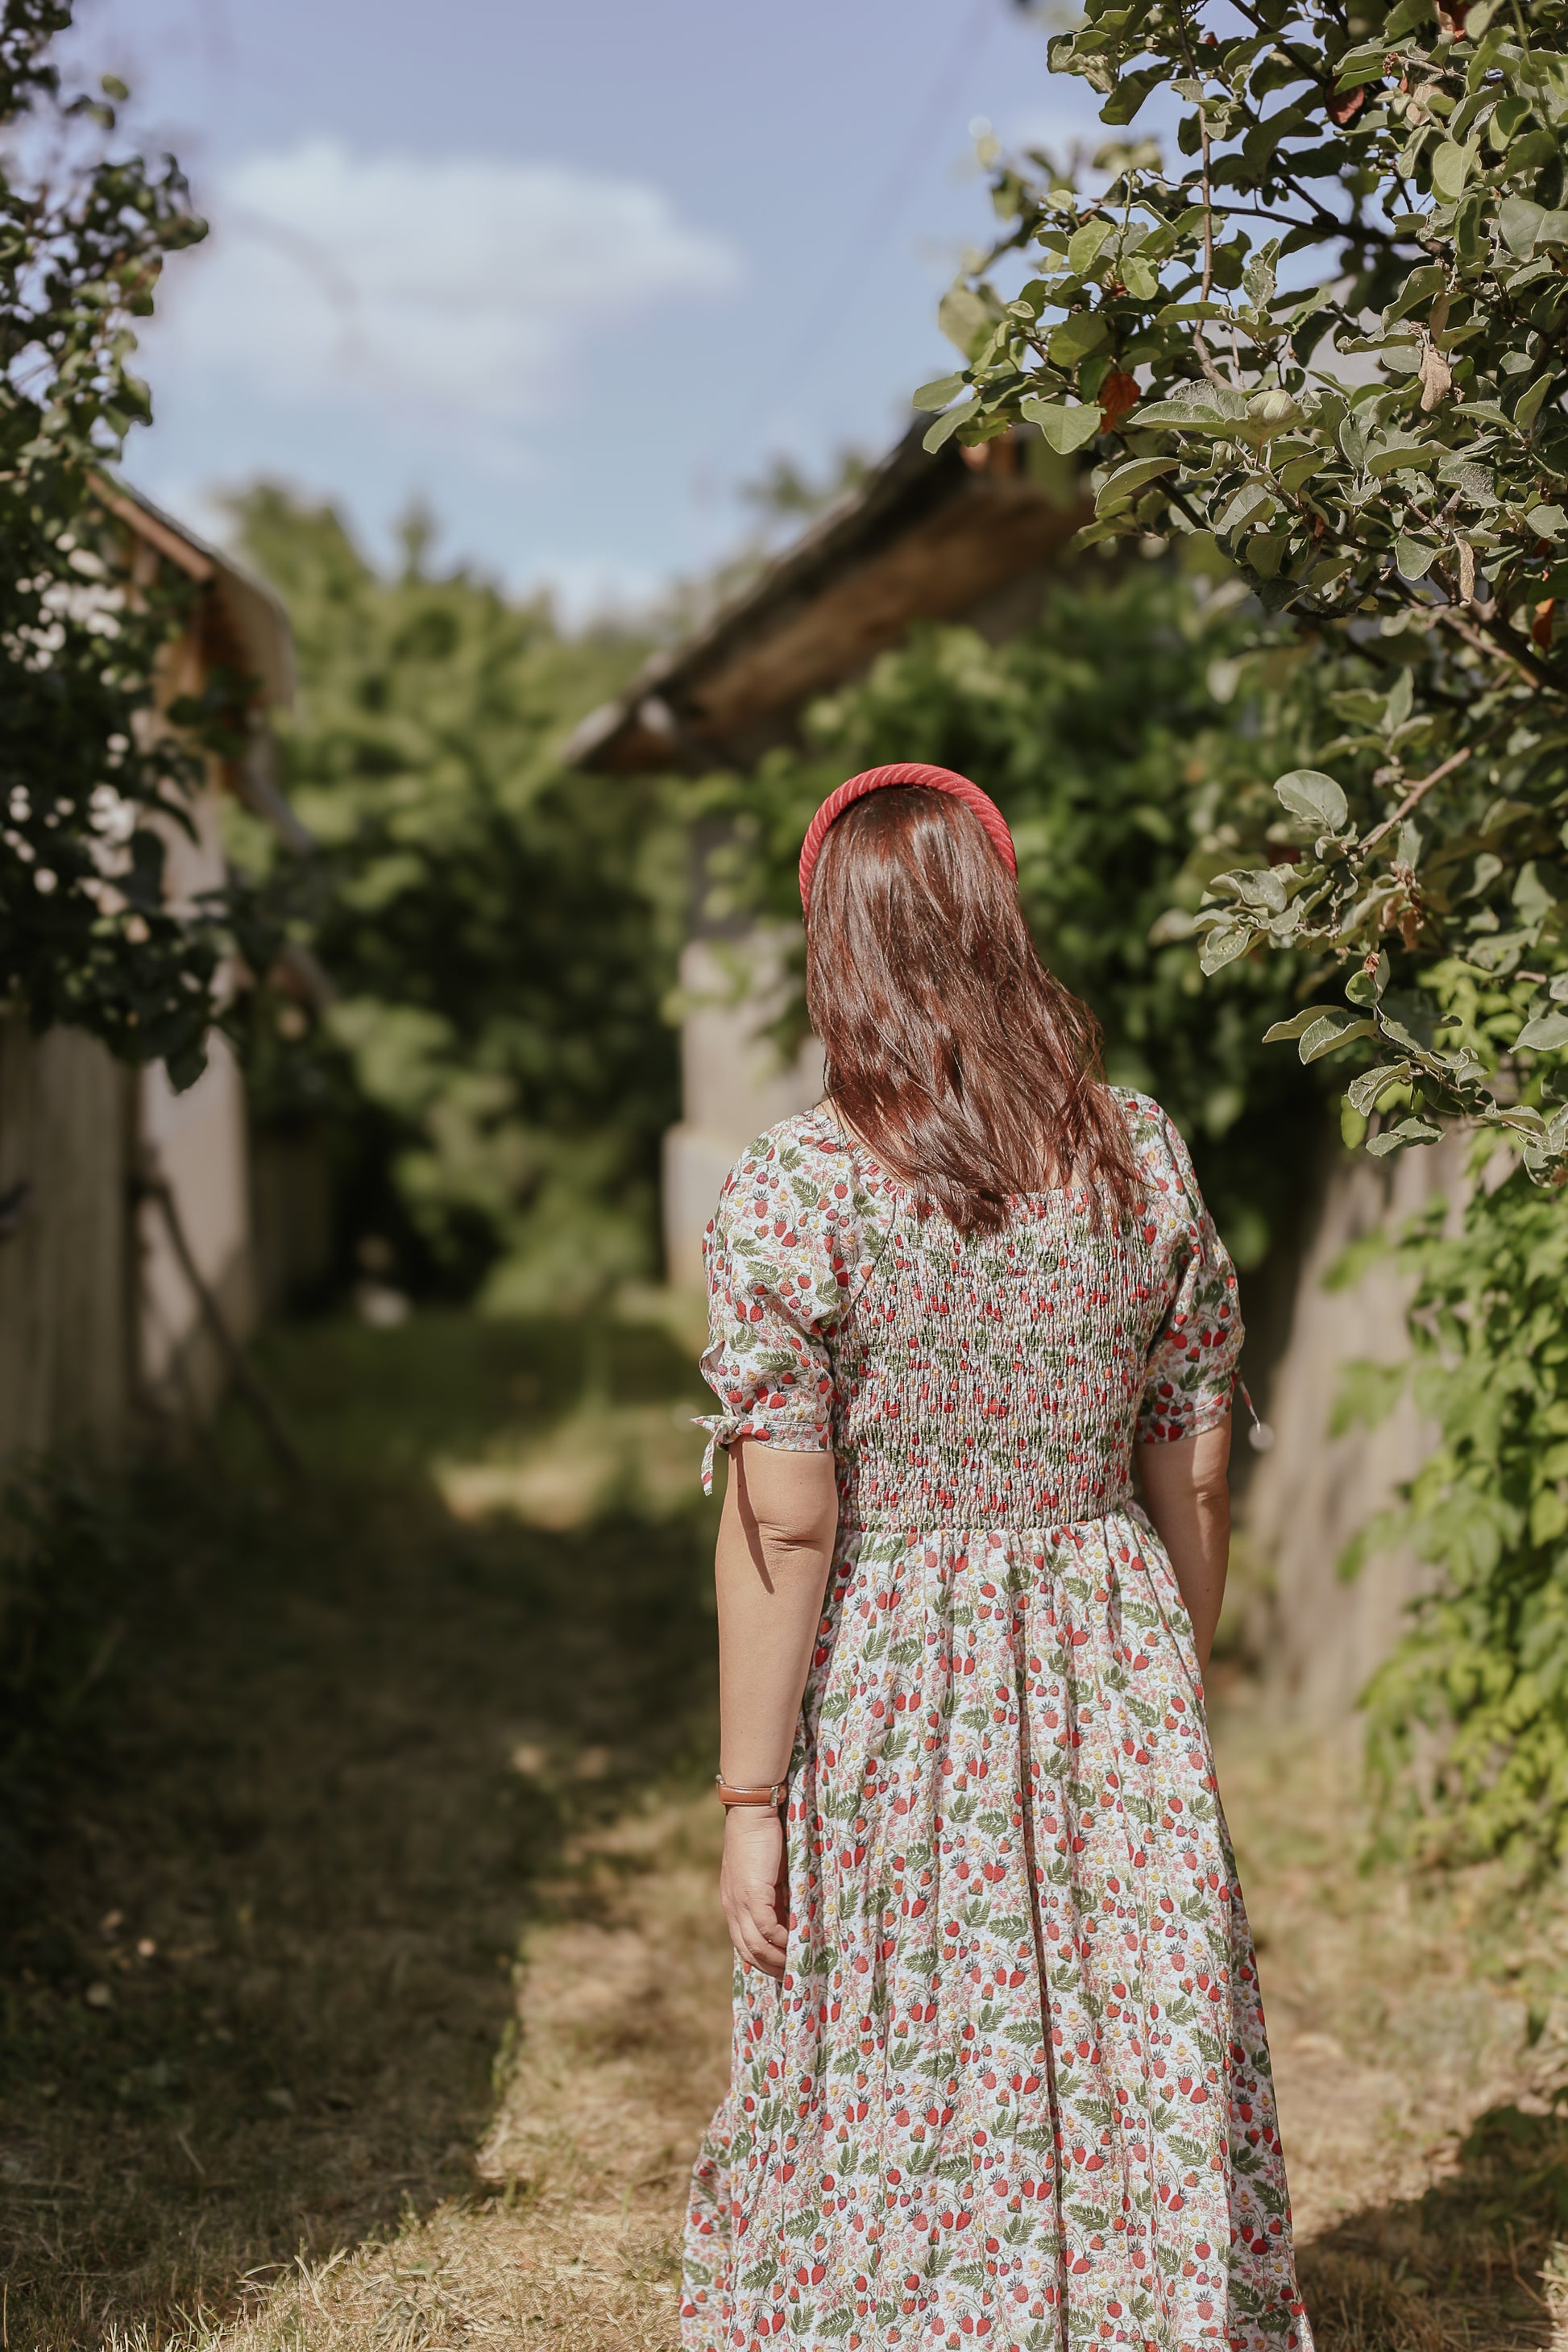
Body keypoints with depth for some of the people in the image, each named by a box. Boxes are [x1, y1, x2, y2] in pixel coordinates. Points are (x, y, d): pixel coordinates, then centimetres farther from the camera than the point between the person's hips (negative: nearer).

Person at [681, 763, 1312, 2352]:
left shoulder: (789, 1190, -13)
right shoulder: (1143, 1155, -1)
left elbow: (784, 1526, -14)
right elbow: (1195, 1483, 4)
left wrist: (749, 1798, -6)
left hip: (884, 1687, -3)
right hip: (1112, 1678, 4)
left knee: (890, 2132, 11)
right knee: (1149, 2099, 15)